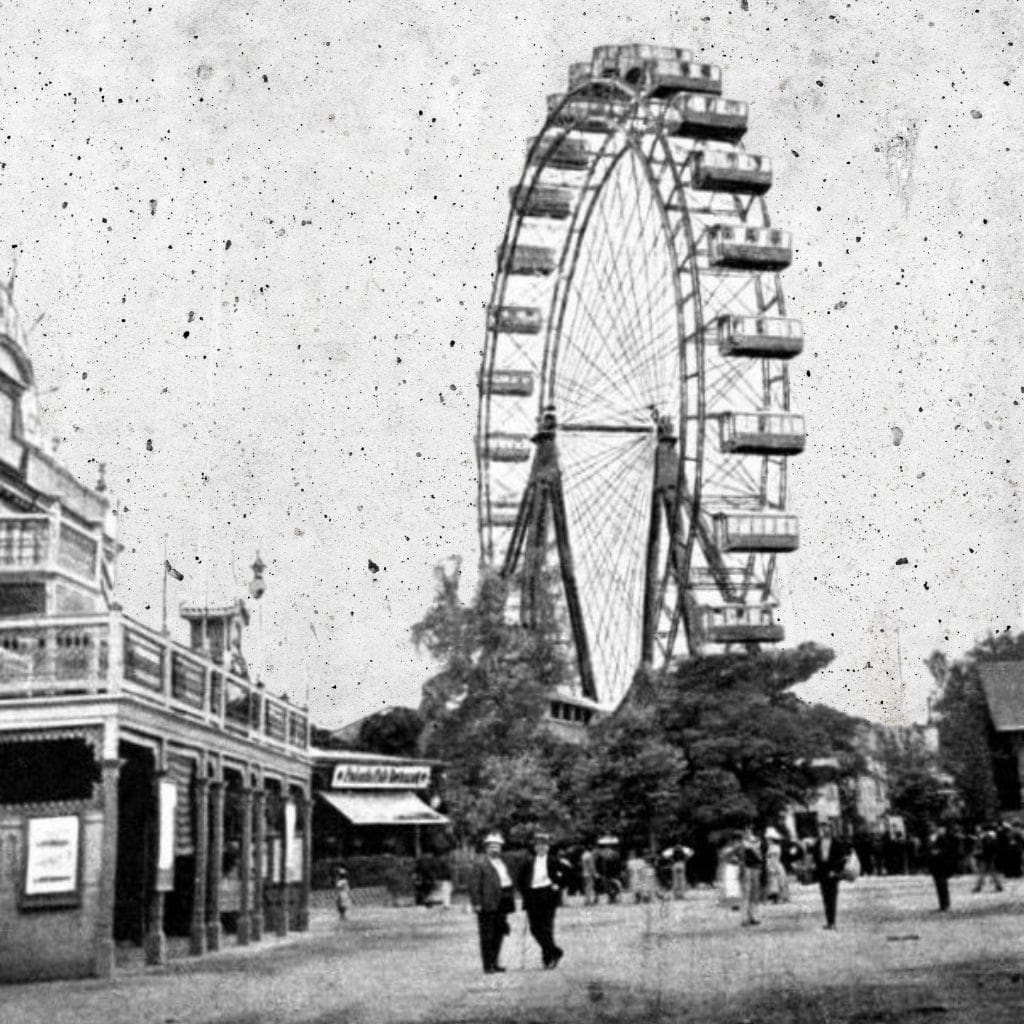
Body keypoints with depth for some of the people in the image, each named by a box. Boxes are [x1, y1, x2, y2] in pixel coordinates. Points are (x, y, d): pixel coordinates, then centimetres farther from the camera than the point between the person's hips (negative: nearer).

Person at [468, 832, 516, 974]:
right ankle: (488, 966, 0)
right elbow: (474, 885, -12)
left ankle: (494, 963, 23)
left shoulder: (502, 863, 20)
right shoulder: (480, 864, -6)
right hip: (488, 905, -8)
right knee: (488, 936, -4)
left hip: (501, 904, 8)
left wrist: (510, 902, 19)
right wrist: (477, 903, -18)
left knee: (499, 934, 12)